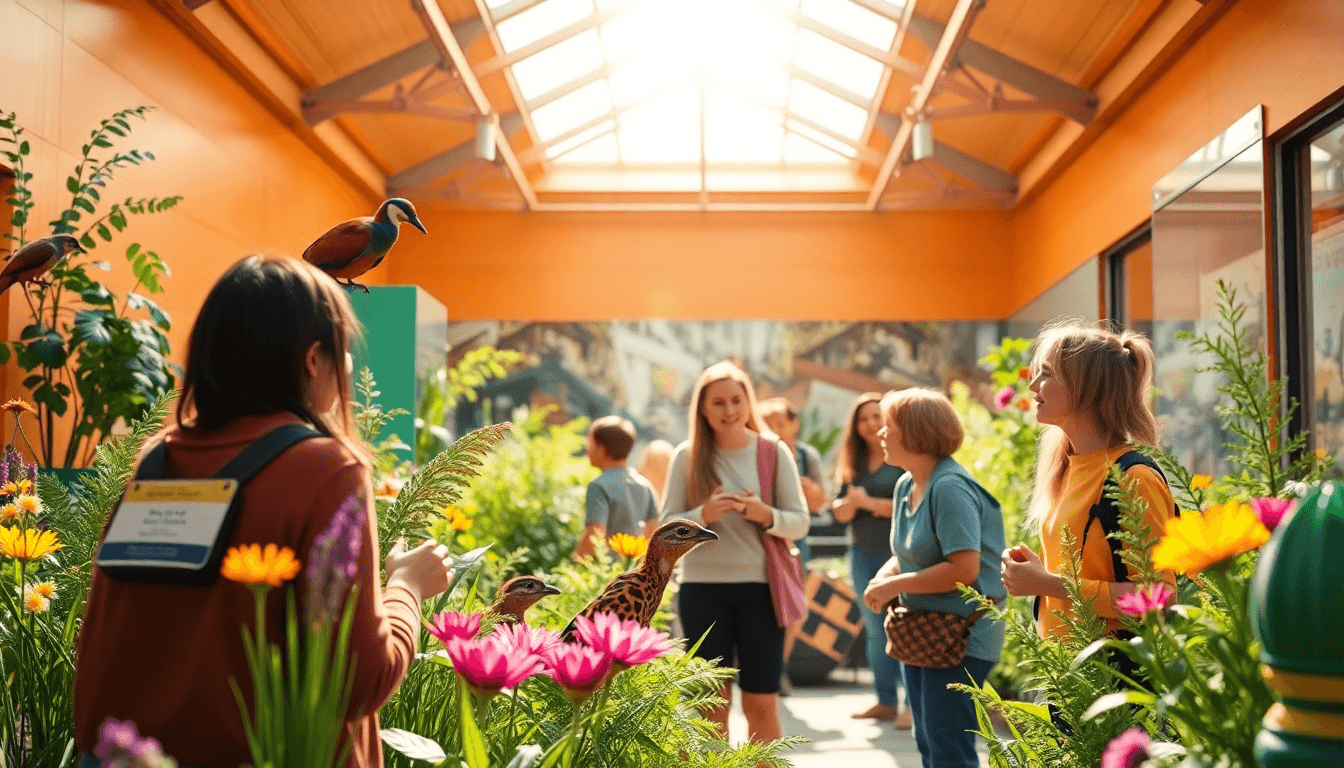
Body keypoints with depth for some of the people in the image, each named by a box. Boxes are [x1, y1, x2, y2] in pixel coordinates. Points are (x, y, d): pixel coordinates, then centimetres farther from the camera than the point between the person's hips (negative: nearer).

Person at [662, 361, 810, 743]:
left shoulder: (774, 452, 2)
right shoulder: (687, 456, 2)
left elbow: (800, 523, 2)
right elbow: (667, 526, 1)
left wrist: (766, 515, -18)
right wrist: (703, 515, -19)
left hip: (760, 586, 0)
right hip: (702, 588, 0)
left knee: (762, 703, 4)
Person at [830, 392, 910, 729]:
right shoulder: (853, 463, 12)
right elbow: (839, 512, 10)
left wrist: (869, 501, -12)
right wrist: (852, 502, -11)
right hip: (863, 554, 6)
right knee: (875, 631, 10)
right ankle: (886, 701, 19)